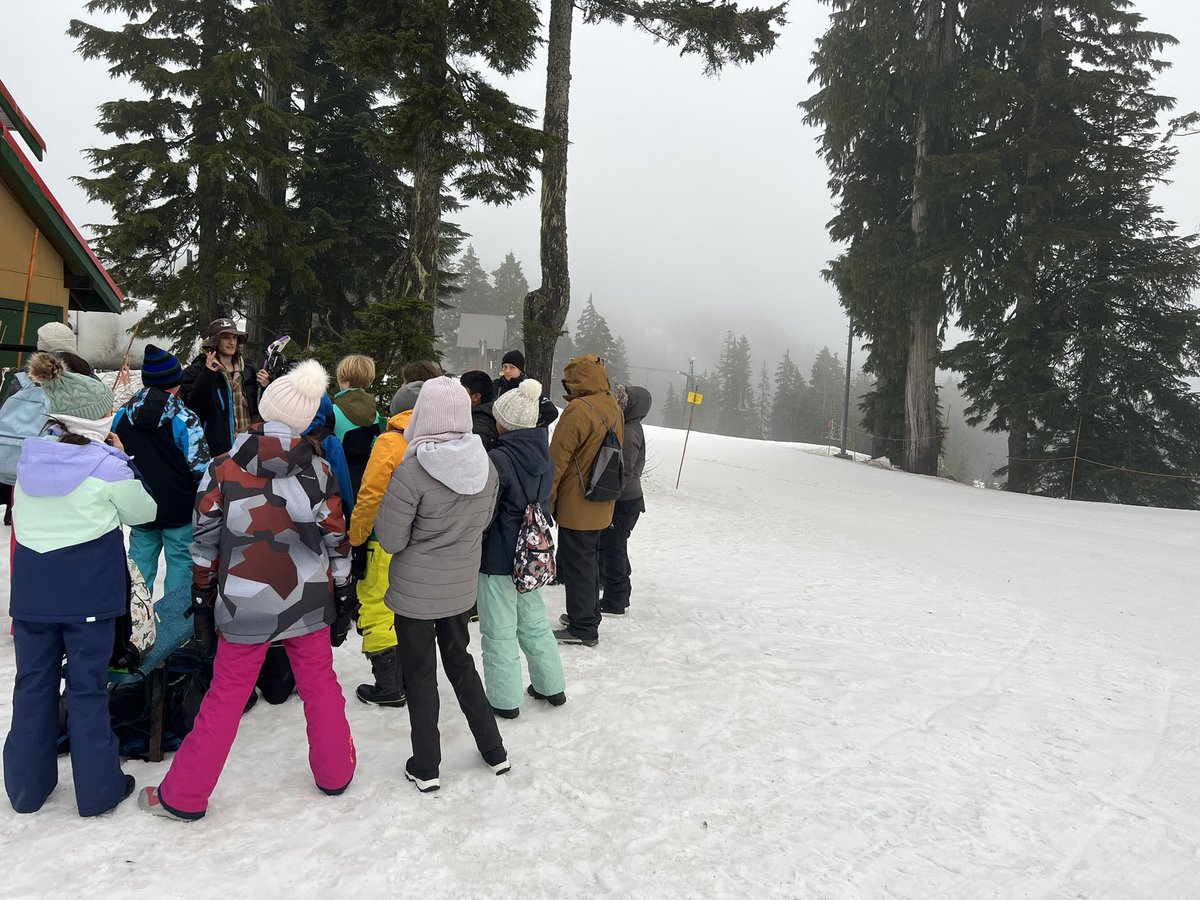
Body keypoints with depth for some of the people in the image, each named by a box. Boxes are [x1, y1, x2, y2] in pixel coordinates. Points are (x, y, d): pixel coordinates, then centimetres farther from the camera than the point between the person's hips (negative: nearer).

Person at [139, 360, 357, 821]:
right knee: (320, 685, 16)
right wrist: (343, 596, 9)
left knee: (225, 697, 11)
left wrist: (202, 595, 9)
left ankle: (183, 796, 20)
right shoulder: (318, 471, -7)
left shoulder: (223, 469, -9)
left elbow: (205, 541, -2)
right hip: (306, 601, 1)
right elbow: (337, 541, -2)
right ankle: (335, 772, 30)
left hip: (244, 606, -1)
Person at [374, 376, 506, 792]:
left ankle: (426, 768, 25)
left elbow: (392, 540, -15)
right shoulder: (487, 466, -7)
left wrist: (382, 503, 0)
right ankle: (494, 750, 32)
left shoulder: (411, 472, -24)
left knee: (421, 674, 12)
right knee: (460, 662, 23)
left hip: (415, 591, -5)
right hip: (461, 587, 5)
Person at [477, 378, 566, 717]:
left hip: (498, 558, -7)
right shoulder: (543, 457, 1)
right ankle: (551, 686, 32)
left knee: (499, 631, 7)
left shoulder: (498, 460, -21)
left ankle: (505, 700, 18)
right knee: (534, 622, 22)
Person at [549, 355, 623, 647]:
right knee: (590, 562, 20)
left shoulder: (577, 409, -19)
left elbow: (557, 459, -17)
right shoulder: (614, 408, 7)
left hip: (576, 504, -8)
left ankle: (583, 628, 9)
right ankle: (589, 615, 33)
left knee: (577, 565, 1)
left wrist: (546, 500, -8)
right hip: (601, 505, 9)